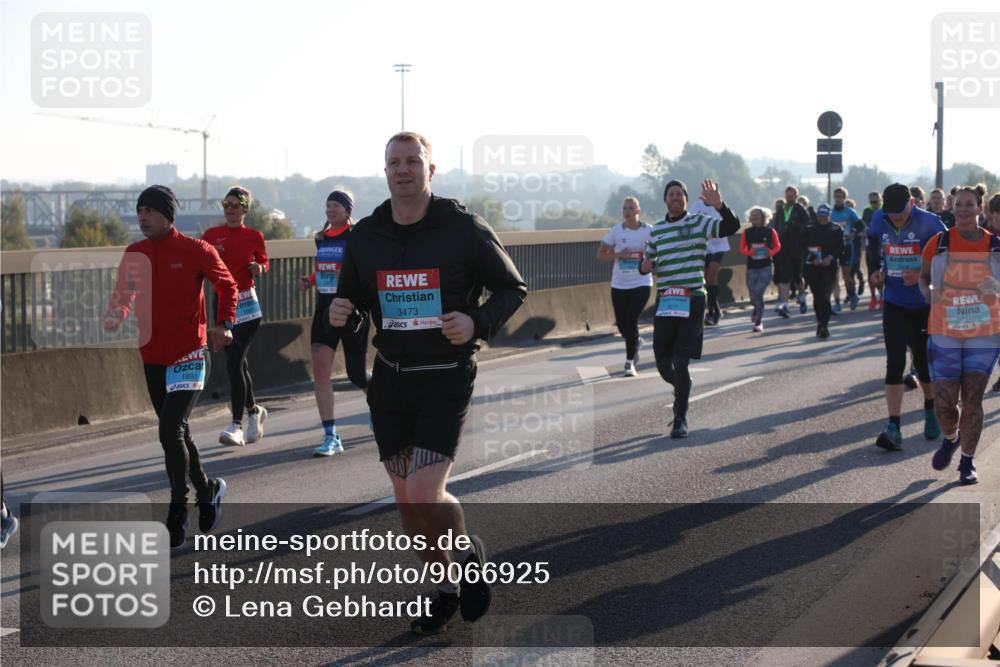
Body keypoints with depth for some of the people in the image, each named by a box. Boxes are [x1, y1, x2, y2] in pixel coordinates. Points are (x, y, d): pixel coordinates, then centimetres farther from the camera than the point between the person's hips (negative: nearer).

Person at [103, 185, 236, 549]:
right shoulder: (134, 254, 7)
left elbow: (227, 285, 4)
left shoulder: (196, 250, -6)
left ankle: (178, 510, -3)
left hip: (189, 355, -6)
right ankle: (207, 489, 34)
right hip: (151, 358, 6)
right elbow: (122, 295, 14)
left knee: (170, 431, -16)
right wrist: (113, 318, -8)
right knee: (177, 432, 15)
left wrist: (225, 324, -10)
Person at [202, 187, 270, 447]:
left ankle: (237, 426, -14)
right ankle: (253, 411, 36)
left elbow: (264, 262, 15)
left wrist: (259, 268, -8)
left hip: (247, 306, -3)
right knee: (238, 363, 13)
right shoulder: (211, 235, 5)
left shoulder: (254, 237, 2)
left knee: (234, 363, -14)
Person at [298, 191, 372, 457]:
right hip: (325, 308, 6)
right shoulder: (322, 238, 11)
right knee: (320, 368, -9)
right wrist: (310, 279, 8)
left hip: (352, 310, -6)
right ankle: (331, 437, -7)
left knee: (356, 374, 2)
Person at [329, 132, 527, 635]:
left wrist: (478, 323, -19)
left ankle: (469, 555, 16)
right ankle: (447, 588, 30)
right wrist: (340, 310, -8)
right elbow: (352, 294, 16)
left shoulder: (465, 230, -8)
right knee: (406, 500, 9)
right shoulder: (365, 236, 3)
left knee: (425, 497, -15)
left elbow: (512, 288, 0)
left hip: (446, 379, -5)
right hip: (389, 380, 5)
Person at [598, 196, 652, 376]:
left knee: (631, 322, -13)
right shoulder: (616, 231, -1)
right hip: (619, 285, 2)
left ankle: (630, 363, -1)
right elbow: (601, 254, 3)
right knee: (622, 326, 7)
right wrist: (618, 255, -15)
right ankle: (635, 343, 42)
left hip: (641, 284, -2)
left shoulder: (649, 231, -3)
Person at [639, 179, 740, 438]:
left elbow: (731, 227, -15)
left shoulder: (699, 222, -1)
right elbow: (649, 263, 21)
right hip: (664, 300, 4)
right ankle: (682, 393, 36)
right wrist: (646, 266, -3)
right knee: (663, 363, 5)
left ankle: (680, 419, 3)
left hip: (692, 299, -4)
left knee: (681, 363, -8)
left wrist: (720, 206, -33)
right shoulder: (656, 230, 12)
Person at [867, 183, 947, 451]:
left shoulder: (929, 224, -17)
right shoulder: (879, 221, -4)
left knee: (924, 362, 8)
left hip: (925, 305, -2)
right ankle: (893, 428, -11)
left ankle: (931, 411, 36)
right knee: (895, 363, -7)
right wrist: (876, 271, 4)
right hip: (895, 305, 3)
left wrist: (924, 275, -23)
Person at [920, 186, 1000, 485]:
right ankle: (950, 439, 34)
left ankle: (967, 462, 13)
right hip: (945, 334, 0)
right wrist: (928, 292, -9)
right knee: (944, 403, 0)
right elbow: (924, 275, 12)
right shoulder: (939, 243, 0)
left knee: (972, 402, -1)